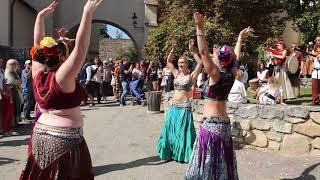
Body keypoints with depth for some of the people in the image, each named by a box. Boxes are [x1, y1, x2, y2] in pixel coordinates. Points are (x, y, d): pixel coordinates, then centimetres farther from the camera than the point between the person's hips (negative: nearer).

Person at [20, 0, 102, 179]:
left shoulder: (38, 74, -3)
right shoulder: (62, 77, -21)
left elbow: (38, 45, 5)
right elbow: (80, 48, -28)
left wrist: (41, 15, 6)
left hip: (40, 135, 7)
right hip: (65, 139, -7)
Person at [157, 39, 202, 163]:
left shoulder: (191, 76, -4)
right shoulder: (176, 73, 9)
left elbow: (200, 63, -15)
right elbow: (168, 61, 16)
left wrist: (192, 51, -18)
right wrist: (172, 50, 4)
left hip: (184, 108, -5)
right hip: (173, 107, 5)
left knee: (183, 131, 2)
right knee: (171, 130, 12)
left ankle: (184, 154, 15)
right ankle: (171, 153, 26)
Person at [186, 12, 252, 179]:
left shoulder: (216, 75, -16)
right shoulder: (230, 74, 3)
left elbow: (204, 53, -24)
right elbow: (236, 57, 19)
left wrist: (200, 29, -25)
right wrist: (240, 38, 30)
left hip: (212, 124, -8)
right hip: (224, 123, 8)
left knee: (209, 162, 0)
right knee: (222, 160, 18)